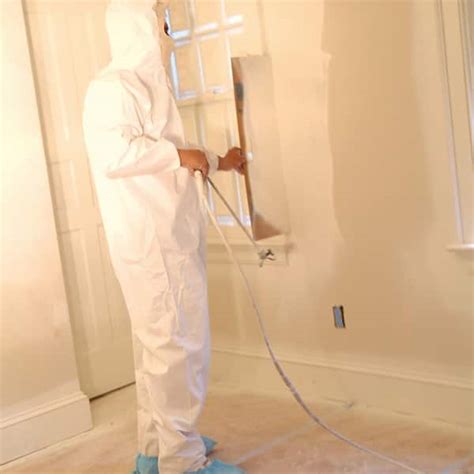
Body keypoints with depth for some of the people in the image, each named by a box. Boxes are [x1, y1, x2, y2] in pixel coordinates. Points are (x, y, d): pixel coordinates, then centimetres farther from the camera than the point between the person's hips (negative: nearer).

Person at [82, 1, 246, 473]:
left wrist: (217, 162, 31)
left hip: (165, 238, 10)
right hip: (151, 240, -10)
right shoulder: (113, 86, -11)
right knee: (177, 343, -6)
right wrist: (180, 154, -16)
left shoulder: (141, 85, 20)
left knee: (157, 343, 15)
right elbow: (114, 153, -25)